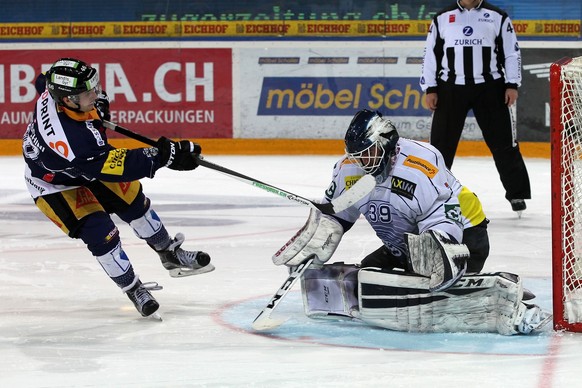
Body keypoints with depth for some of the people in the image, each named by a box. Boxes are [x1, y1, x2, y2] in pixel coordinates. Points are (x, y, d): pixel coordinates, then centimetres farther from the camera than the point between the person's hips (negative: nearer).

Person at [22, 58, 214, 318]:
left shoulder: (57, 88, -25)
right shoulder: (69, 139, -46)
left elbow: (44, 81, 3)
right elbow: (115, 165, -42)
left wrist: (99, 106, 5)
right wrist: (164, 155, -43)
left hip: (85, 166, 8)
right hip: (54, 185, -8)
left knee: (133, 200, 12)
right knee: (99, 233, -16)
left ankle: (171, 255, 33)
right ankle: (133, 290, 6)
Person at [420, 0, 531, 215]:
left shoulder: (498, 18, 4)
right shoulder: (442, 19, 7)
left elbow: (511, 52, 4)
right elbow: (431, 54, 8)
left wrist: (512, 85, -4)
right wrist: (430, 89, 2)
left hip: (489, 87, -1)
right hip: (451, 88, 1)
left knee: (503, 141, 0)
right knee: (441, 143, 2)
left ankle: (517, 193, 7)